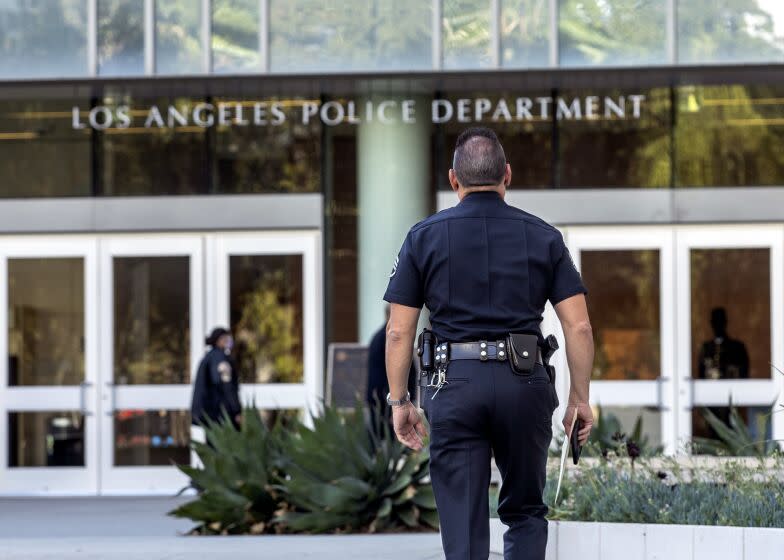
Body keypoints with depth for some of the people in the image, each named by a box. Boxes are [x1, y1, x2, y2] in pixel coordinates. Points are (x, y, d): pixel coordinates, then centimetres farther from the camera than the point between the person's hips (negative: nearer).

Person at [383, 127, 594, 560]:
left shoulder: (424, 237, 4)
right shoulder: (543, 237, 6)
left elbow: (399, 332, 2)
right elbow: (578, 327, 1)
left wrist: (399, 401, 10)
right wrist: (579, 398, 10)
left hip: (454, 384, -1)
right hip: (525, 383, 1)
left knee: (463, 524, 1)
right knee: (525, 512, 17)